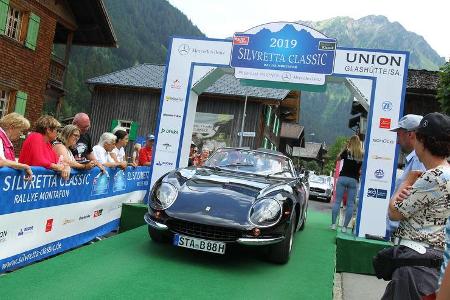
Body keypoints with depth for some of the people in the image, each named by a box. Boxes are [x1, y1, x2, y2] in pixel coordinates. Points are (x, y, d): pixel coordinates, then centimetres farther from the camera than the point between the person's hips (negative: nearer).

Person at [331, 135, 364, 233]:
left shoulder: (347, 152, -3)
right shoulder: (362, 155, 0)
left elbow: (337, 159, 14)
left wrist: (344, 148, 12)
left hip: (343, 178, -1)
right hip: (354, 180, 1)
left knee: (337, 201, 4)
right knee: (350, 204, 4)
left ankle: (333, 224, 2)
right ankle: (345, 226, 4)